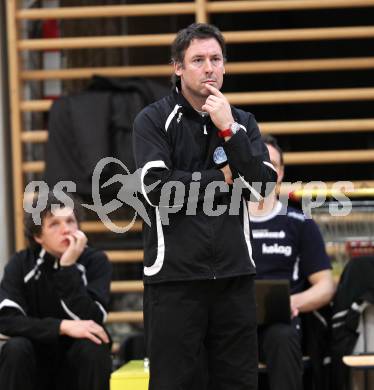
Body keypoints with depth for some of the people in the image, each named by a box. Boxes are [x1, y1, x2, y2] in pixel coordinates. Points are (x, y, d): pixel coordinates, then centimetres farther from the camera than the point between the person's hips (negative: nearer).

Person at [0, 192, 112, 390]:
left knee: (93, 347, -31)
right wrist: (62, 327, -32)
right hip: (36, 368, 0)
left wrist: (69, 267, -28)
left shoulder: (95, 261, -9)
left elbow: (89, 320, -23)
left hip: (79, 367, 0)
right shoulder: (21, 263, -7)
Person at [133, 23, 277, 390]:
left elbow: (265, 184, -1)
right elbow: (157, 189, -14)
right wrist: (224, 178, -5)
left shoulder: (242, 122, 12)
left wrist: (228, 129, -9)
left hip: (234, 275, 4)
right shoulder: (153, 120, 0)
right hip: (175, 276, -4)